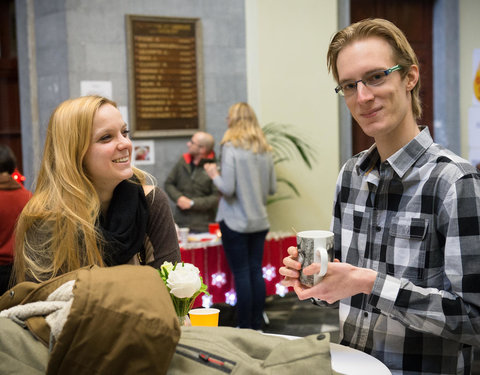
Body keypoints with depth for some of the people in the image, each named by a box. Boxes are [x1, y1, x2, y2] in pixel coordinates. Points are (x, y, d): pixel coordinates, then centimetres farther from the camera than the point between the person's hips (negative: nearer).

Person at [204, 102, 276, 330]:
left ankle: (245, 328, 6)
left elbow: (228, 188, -16)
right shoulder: (265, 150, 5)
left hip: (235, 222, -5)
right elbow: (273, 188, 9)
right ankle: (257, 326, 17)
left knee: (241, 274, 0)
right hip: (259, 221, 5)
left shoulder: (231, 148, -12)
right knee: (256, 271, 11)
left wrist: (214, 175, 2)